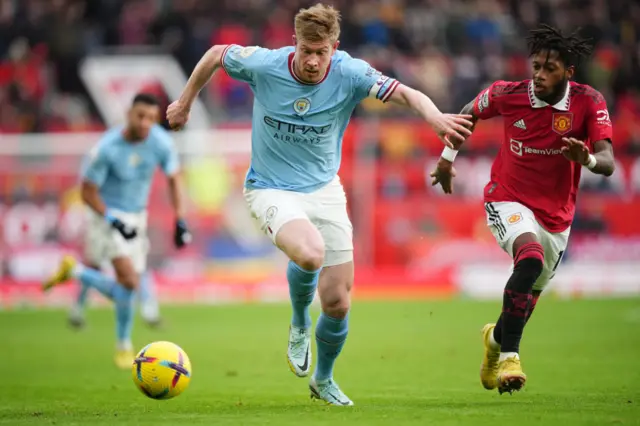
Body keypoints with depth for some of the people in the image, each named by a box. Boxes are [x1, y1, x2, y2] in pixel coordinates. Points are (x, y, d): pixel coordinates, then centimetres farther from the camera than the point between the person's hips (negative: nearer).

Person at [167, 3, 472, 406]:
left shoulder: (350, 74, -15)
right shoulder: (263, 64, -16)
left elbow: (405, 93, -24)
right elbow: (216, 54, 2)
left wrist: (436, 116, -45)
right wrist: (185, 102, 12)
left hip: (325, 189, 3)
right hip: (272, 188, -2)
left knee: (338, 303, 2)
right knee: (310, 253, -34)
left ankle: (324, 379, 32)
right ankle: (300, 325, -1)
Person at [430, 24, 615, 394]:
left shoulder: (589, 102, -15)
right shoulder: (508, 94, -14)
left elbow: (608, 163, -23)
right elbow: (469, 114, 9)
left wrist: (586, 158, -45)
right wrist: (448, 158, 15)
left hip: (556, 214, 3)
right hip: (508, 200, -3)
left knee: (528, 298, 15)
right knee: (531, 258, -33)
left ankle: (496, 337, 50)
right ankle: (508, 357, -27)